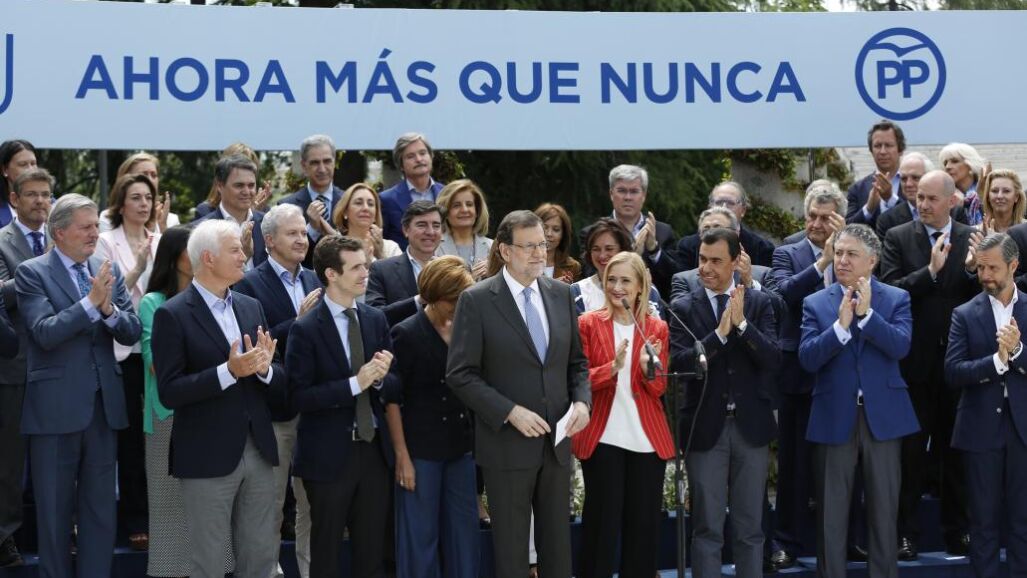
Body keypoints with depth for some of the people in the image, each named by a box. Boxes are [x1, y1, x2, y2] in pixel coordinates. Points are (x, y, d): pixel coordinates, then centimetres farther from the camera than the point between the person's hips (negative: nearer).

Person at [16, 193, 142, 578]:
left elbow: (132, 332, 1)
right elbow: (45, 333, -18)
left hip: (104, 404, 4)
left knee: (101, 508, 10)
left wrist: (109, 308, -18)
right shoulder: (32, 272, -6)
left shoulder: (109, 271, 7)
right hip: (55, 408, -4)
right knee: (54, 510, 7)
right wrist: (90, 301, -24)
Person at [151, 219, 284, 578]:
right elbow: (169, 393, -15)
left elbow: (278, 384, 10)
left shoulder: (251, 307, 10)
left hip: (258, 452, 6)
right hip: (207, 457, -6)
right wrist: (229, 371, -23)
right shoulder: (173, 314, -9)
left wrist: (264, 368, -13)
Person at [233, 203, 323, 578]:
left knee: (312, 499, 13)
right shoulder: (251, 284, -9)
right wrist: (299, 321, -23)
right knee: (270, 502, 6)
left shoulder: (313, 281, 10)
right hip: (275, 407, -6)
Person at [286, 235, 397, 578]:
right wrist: (355, 384, -22)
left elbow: (393, 388, 8)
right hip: (329, 455, -5)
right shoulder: (306, 330, -11)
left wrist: (380, 378, -14)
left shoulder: (376, 320, 5)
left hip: (373, 449, 5)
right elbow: (300, 397, -16)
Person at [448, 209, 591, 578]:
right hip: (508, 444, -4)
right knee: (511, 547, 6)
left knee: (557, 543, 11)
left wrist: (582, 400, -4)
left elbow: (577, 361, 15)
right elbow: (460, 374, -11)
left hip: (556, 441, 4)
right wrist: (511, 413, -18)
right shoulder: (477, 300, -8)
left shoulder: (561, 295, 7)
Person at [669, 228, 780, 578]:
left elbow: (773, 360, -7)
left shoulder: (759, 303, 4)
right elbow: (679, 362, -12)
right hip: (706, 427, -1)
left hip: (750, 426, 1)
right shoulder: (684, 308, 1)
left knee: (750, 527, 9)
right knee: (707, 529, 3)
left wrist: (741, 323, -20)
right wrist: (720, 332, -21)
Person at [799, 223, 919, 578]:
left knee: (884, 509, 7)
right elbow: (807, 358, -9)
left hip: (883, 415, 0)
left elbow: (901, 346, -13)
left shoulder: (896, 299, 3)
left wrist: (866, 314, -21)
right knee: (831, 513, 6)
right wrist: (841, 325, -21)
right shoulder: (815, 303, 3)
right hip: (834, 417, 0)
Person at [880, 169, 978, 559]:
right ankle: (906, 533, 13)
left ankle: (956, 532, 20)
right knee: (911, 453, 6)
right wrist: (931, 271, -22)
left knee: (954, 452, 10)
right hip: (915, 362, -1)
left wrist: (972, 269, -19)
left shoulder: (971, 239, 3)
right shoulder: (898, 238, -2)